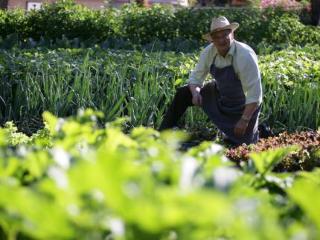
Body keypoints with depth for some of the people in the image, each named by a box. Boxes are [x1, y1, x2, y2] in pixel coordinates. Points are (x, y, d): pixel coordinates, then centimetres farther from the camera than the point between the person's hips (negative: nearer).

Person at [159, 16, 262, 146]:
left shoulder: (245, 56, -31)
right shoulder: (209, 52, -14)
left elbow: (254, 93, -30)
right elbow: (196, 77, -2)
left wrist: (244, 120, -31)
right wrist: (196, 93, -24)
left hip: (244, 105, -5)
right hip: (219, 95, 5)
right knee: (182, 94, -5)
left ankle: (257, 129, 30)